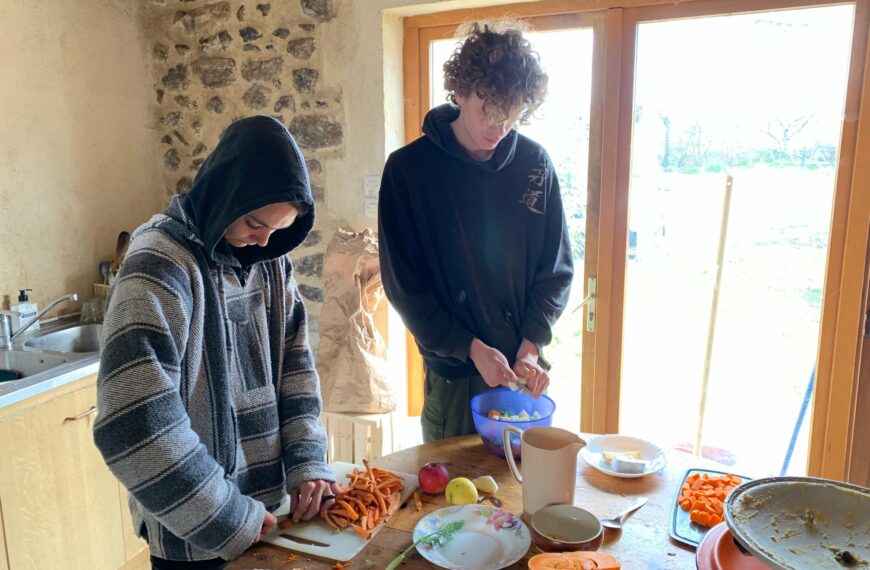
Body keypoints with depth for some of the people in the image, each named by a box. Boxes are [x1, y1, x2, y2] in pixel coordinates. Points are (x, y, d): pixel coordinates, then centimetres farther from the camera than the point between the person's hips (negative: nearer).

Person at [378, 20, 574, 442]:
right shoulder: (408, 168, -11)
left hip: (524, 369, 3)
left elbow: (557, 268, 3)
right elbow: (404, 285, -9)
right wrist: (472, 348, -14)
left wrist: (531, 345, -9)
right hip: (452, 375, -2)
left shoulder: (535, 164, -3)